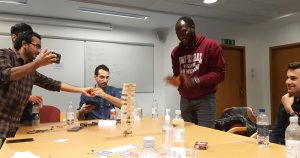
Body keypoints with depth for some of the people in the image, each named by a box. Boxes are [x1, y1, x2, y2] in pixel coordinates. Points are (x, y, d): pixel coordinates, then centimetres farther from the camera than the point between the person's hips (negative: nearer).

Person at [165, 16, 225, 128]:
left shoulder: (211, 46, -5)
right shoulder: (176, 51, 10)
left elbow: (219, 73, -10)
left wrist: (196, 81, -22)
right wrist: (176, 80, -7)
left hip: (205, 99, -4)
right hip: (185, 100, 4)